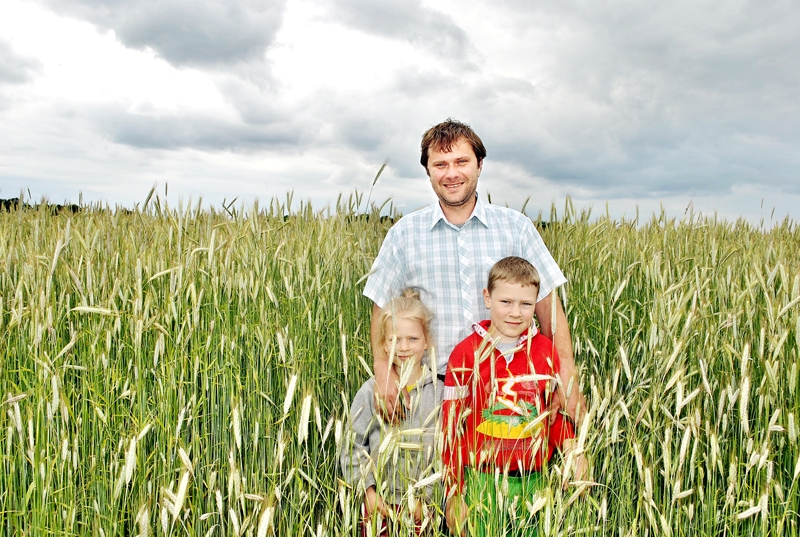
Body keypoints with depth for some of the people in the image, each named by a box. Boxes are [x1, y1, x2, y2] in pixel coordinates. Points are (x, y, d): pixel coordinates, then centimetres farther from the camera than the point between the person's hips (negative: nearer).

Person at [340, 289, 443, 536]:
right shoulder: (370, 391, -6)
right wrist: (369, 491, -7)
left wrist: (426, 497, -5)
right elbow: (353, 444, -2)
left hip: (422, 505, 0)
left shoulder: (439, 391, -5)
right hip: (379, 502, 0)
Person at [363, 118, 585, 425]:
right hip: (433, 386, 0)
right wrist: (384, 373, -9)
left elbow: (548, 306, 2)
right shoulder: (404, 233, 2)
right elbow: (382, 308, 5)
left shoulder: (517, 227, 3)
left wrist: (568, 379, -7)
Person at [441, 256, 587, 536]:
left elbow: (555, 411, 12)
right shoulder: (467, 353, -8)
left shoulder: (545, 350, 0)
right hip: (481, 480, -2)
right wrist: (453, 495, -3)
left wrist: (571, 447, -8)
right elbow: (451, 425, -4)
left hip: (534, 481, 3)